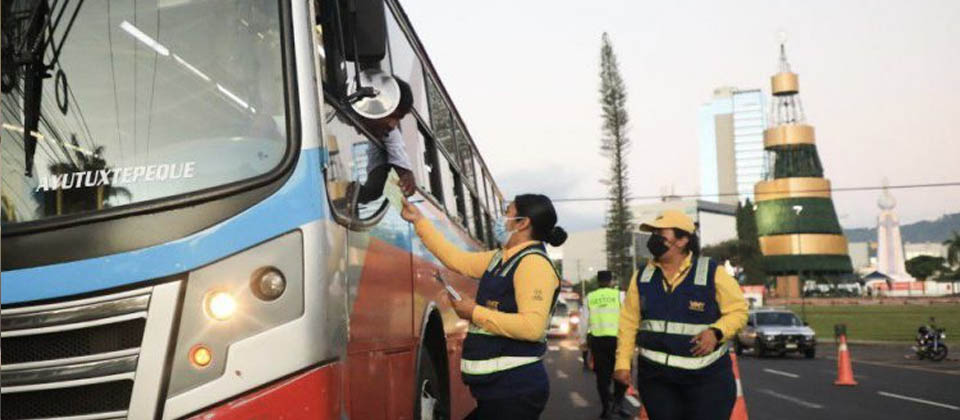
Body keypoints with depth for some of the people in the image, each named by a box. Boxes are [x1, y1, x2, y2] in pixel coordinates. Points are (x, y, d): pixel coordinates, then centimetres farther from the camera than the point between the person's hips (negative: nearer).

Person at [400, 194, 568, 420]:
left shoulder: (534, 263, -15)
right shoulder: (499, 259, 13)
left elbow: (533, 327, -26)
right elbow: (456, 258, 21)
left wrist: (476, 313, -17)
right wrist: (419, 220, 24)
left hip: (515, 388, -9)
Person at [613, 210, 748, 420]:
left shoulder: (712, 273, -6)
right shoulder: (642, 276, 6)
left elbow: (738, 310, -1)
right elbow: (629, 322, 9)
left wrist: (716, 332, -19)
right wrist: (623, 362, 4)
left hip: (707, 374, -3)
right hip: (655, 374, 4)